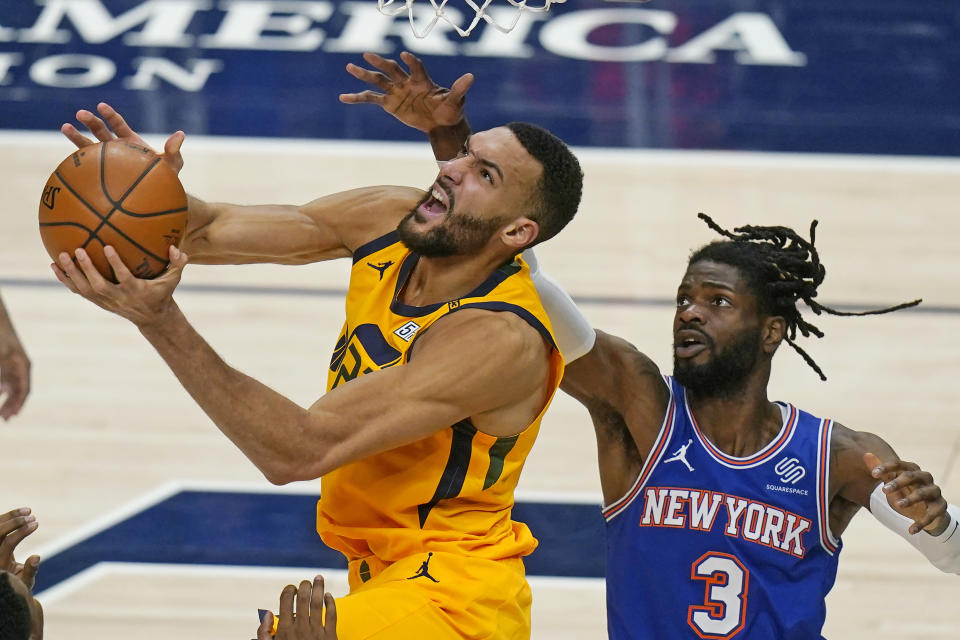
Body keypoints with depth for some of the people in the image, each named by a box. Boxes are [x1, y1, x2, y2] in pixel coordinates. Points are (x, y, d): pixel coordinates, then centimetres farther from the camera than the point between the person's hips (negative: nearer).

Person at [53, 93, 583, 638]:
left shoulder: (501, 339, -27)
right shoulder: (390, 221, -3)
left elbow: (298, 452, -31)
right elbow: (210, 232, -3)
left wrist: (159, 321, -37)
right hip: (378, 574, 9)